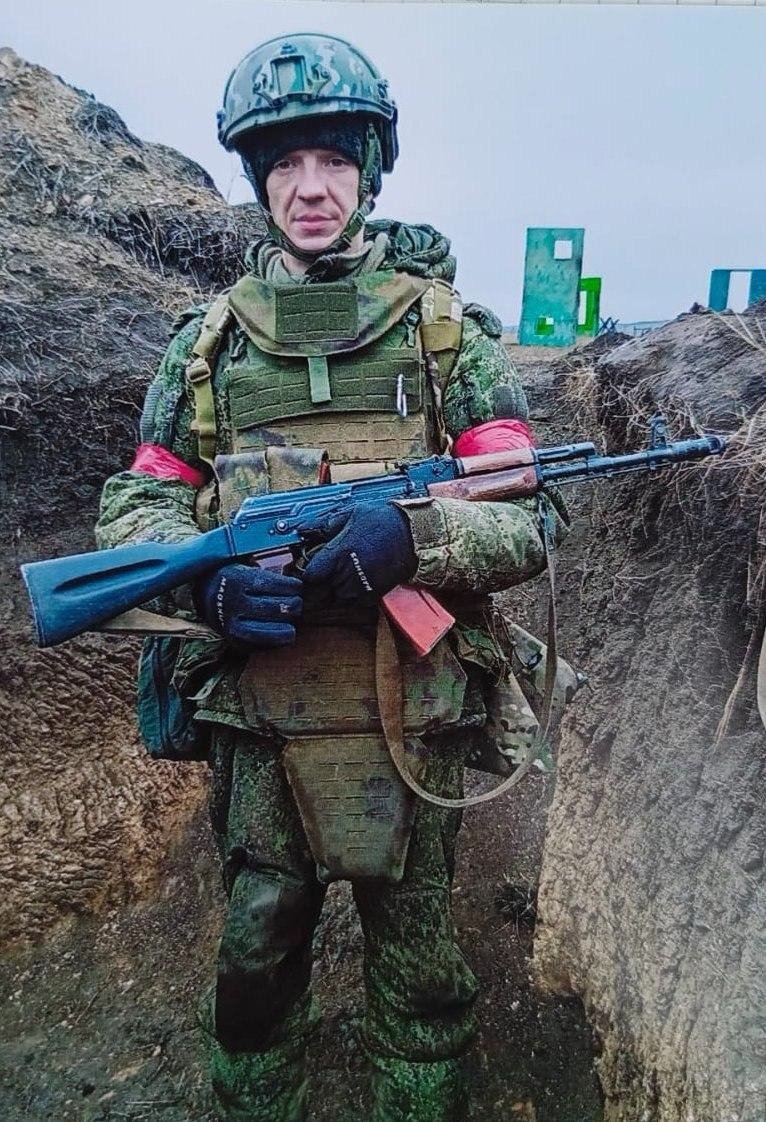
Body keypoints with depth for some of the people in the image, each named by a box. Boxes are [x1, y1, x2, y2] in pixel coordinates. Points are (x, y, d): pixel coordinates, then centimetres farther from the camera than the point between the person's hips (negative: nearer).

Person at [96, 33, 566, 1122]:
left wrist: (413, 534, -24)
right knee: (255, 960, 20)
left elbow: (530, 518, -4)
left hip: (412, 717, -1)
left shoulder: (448, 326, 1)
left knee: (419, 970, 18)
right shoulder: (208, 338, 6)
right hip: (255, 716, 2)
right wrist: (204, 580, -14)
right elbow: (135, 505, 7)